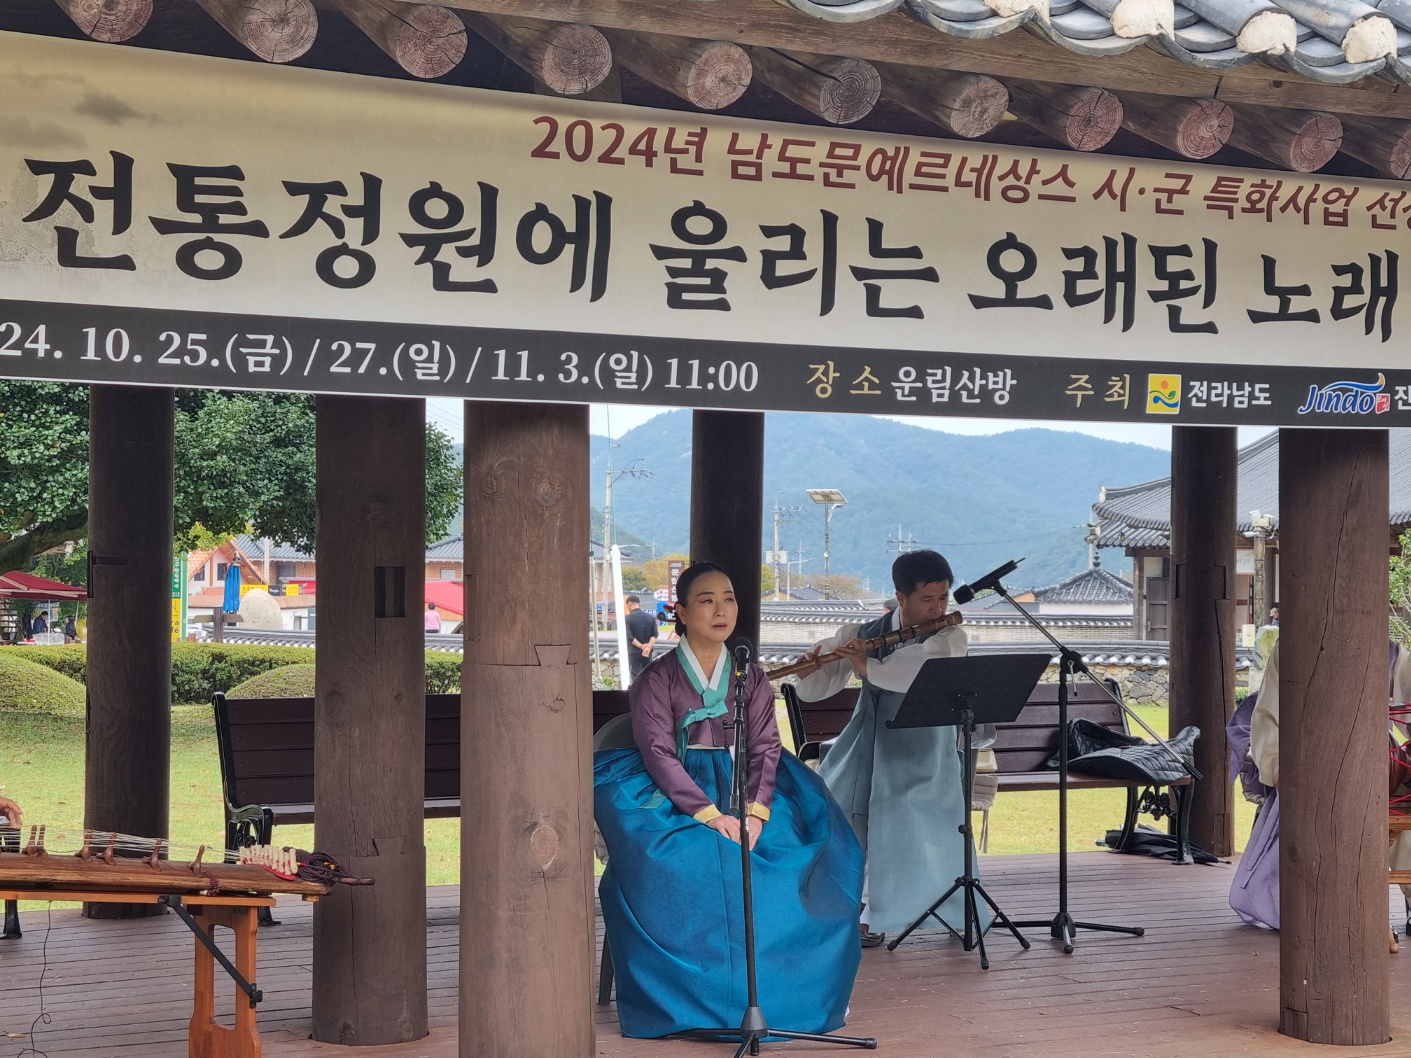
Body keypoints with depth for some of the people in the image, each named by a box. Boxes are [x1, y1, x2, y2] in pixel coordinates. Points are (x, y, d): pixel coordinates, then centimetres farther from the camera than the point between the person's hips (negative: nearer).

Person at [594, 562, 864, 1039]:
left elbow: (765, 747, 2)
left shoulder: (752, 678, 13)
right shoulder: (657, 679, 1)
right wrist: (708, 812, -24)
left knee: (796, 855, -24)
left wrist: (756, 811, -17)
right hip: (676, 796, -3)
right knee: (695, 862, -35)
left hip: (742, 789, 3)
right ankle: (693, 996, -24)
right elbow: (658, 753, -10)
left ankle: (802, 988, -13)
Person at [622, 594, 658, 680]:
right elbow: (655, 634, -4)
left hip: (634, 653, -5)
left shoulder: (628, 618, -9)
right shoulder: (650, 617, 6)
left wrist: (641, 646, -12)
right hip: (647, 653, 5)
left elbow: (629, 637, -18)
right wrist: (648, 647, -15)